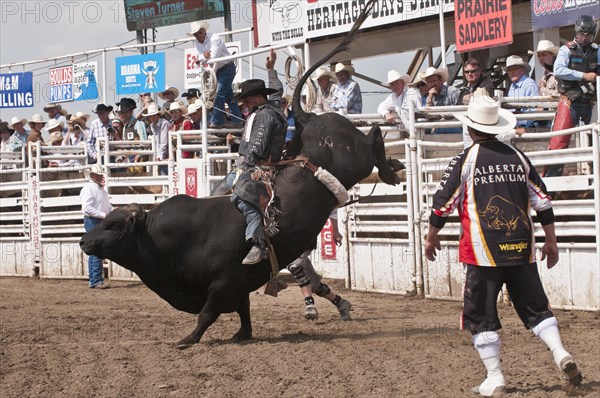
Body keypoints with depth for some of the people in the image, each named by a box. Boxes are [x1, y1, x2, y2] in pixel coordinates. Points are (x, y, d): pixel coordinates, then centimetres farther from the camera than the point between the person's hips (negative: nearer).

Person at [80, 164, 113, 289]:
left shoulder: (101, 189, 16)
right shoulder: (88, 189, -13)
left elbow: (107, 206, 24)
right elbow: (86, 208, -23)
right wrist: (103, 215, -22)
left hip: (102, 222, 9)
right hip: (92, 222, -9)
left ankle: (94, 281, 15)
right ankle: (97, 281, -8)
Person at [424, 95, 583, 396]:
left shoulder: (465, 160, -4)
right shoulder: (518, 158, 8)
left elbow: (442, 203, -1)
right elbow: (542, 201, 9)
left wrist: (431, 237, 13)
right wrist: (551, 241, 18)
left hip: (484, 251, -4)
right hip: (522, 248, 4)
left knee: (481, 314, 5)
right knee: (534, 306, 12)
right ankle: (560, 354, -8)